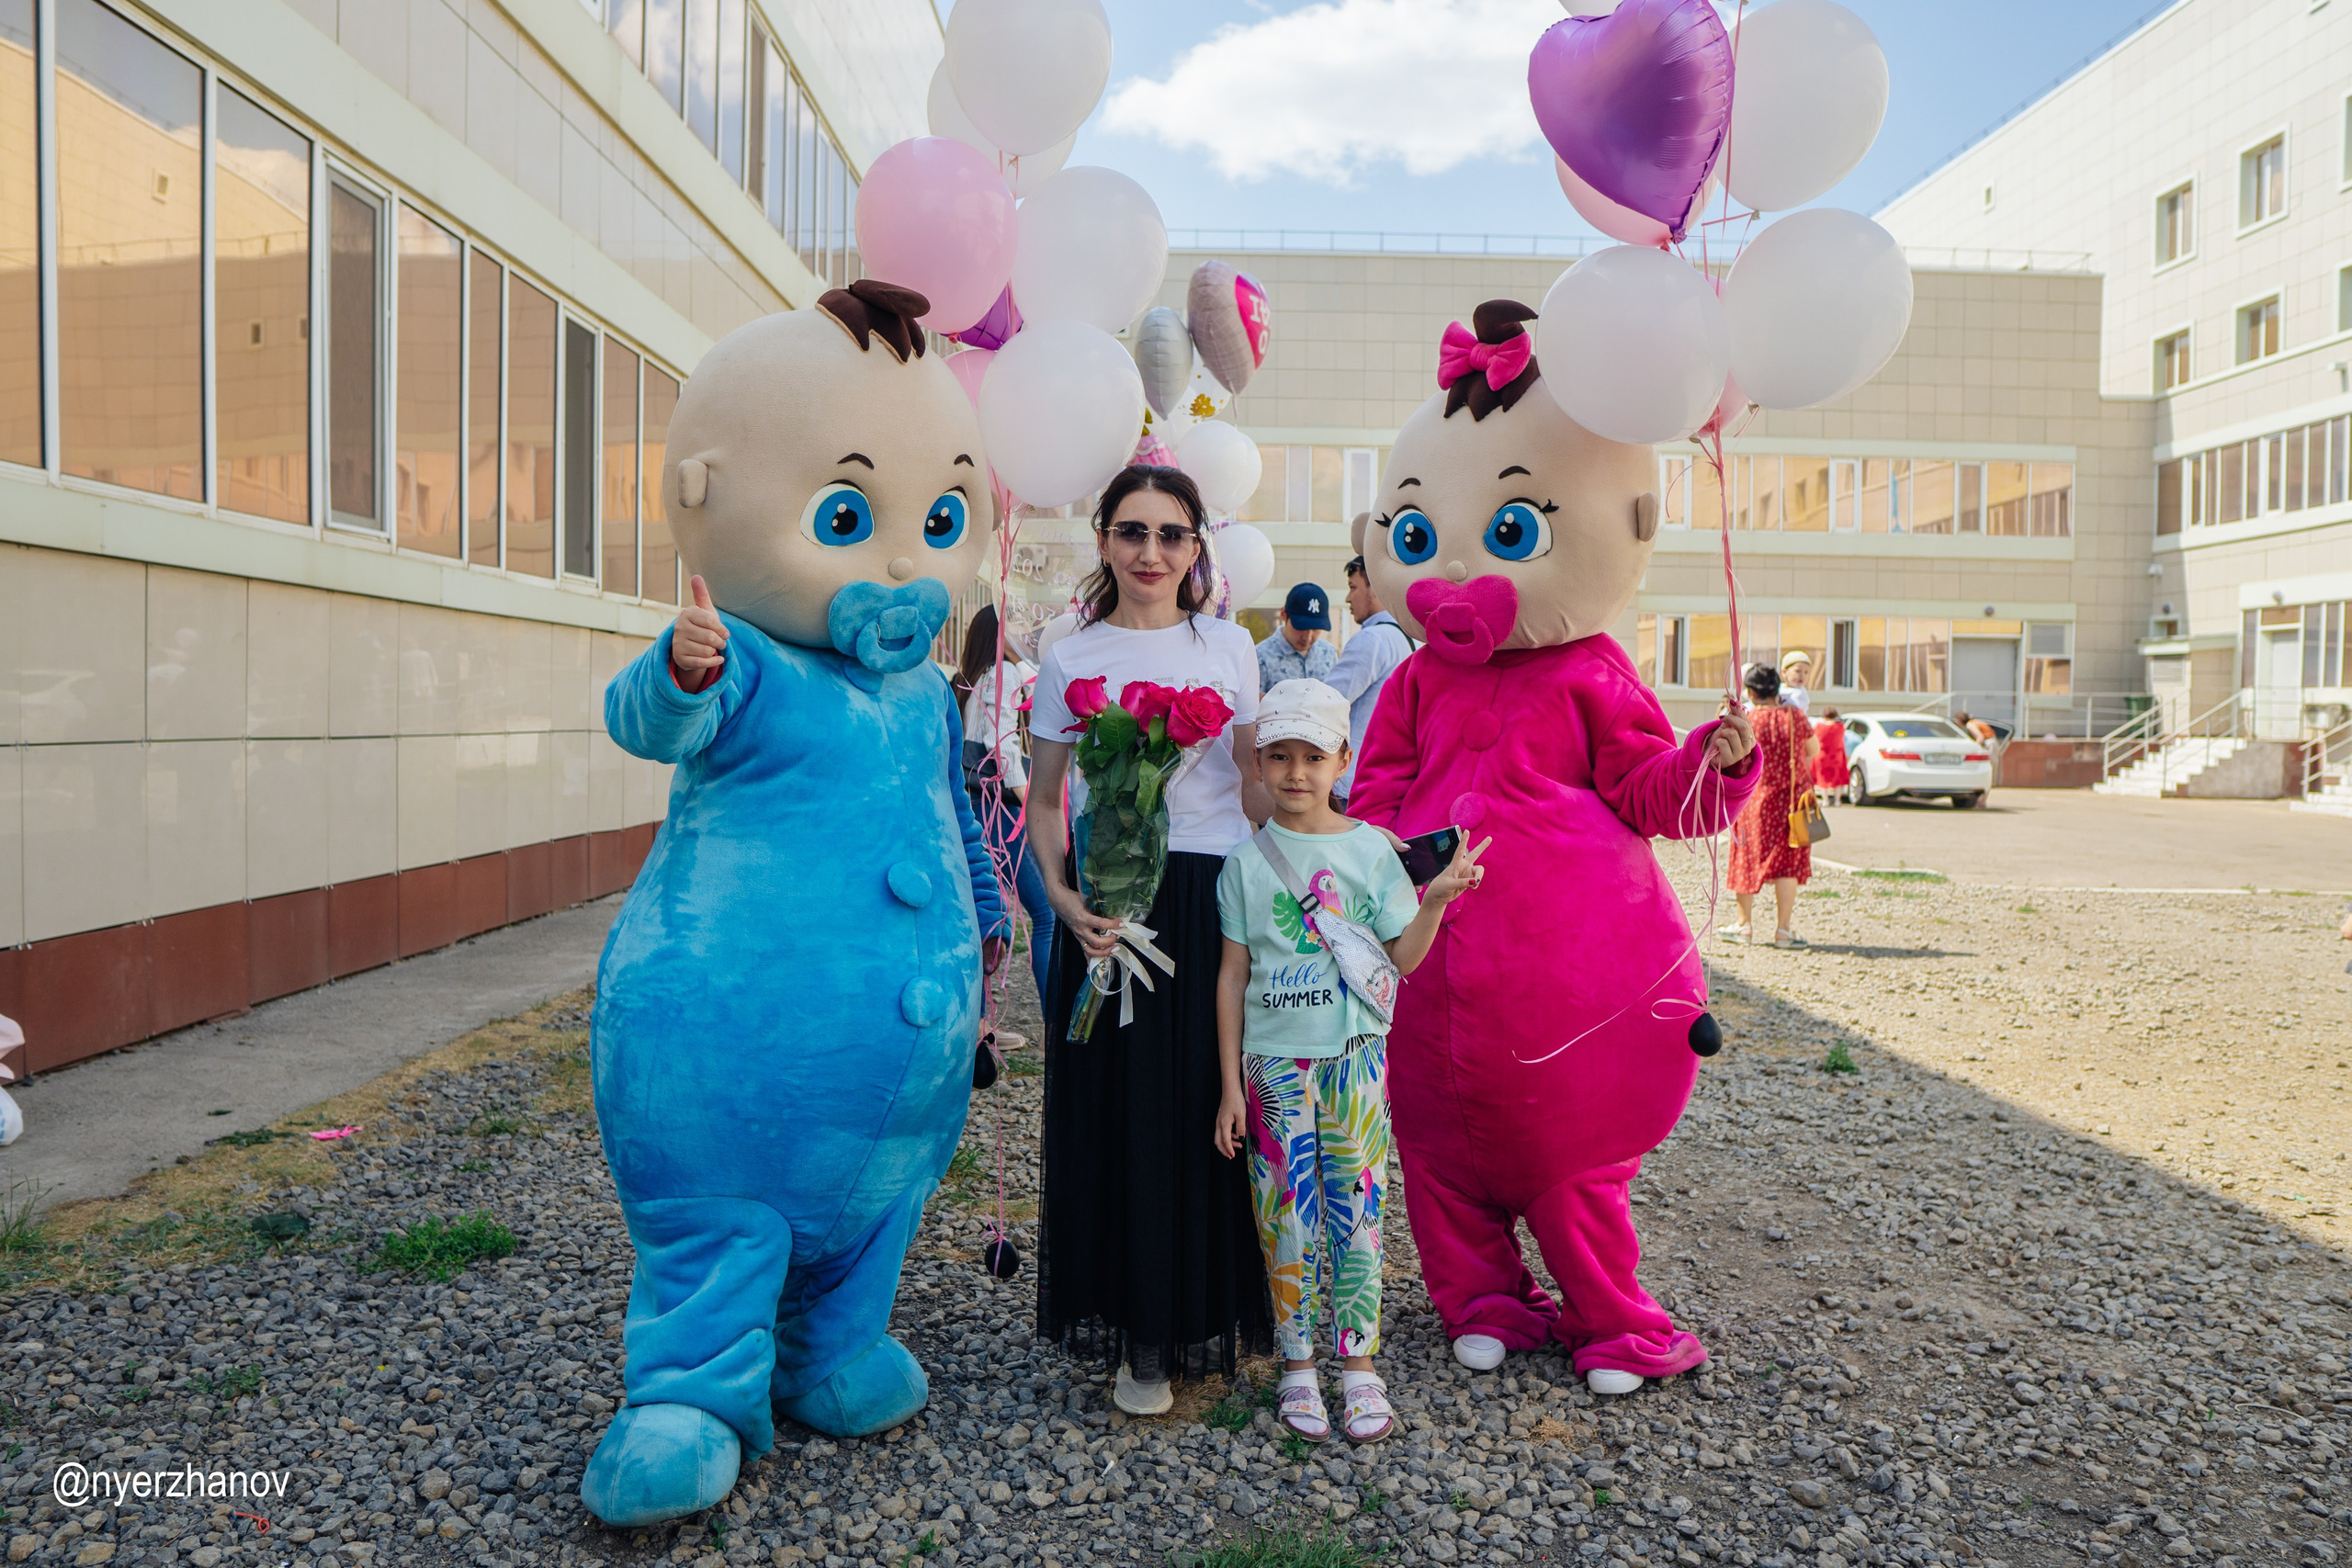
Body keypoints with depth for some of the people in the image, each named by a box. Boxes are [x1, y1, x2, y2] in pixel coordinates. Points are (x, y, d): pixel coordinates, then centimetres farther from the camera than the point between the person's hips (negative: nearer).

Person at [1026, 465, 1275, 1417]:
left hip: (1213, 897, 1)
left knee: (1212, 1104, 3)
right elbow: (1044, 801, 7)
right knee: (1119, 1110, 1)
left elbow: (1257, 783, 12)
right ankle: (1142, 1334, 13)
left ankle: (1222, 1306, 21)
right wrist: (1062, 892, -9)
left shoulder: (1228, 648, 8)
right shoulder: (1070, 661, 5)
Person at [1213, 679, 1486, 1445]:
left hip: (1355, 1056, 0)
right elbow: (1232, 977, 2)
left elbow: (1404, 958, 3)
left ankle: (1359, 1365, 16)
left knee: (1355, 1210, 4)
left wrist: (1435, 901, -16)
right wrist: (1231, 1086, 1)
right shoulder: (1247, 862, 0)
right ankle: (1297, 1367, 17)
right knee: (1288, 1218, 4)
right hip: (1275, 1063, 0)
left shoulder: (1370, 848, 1)